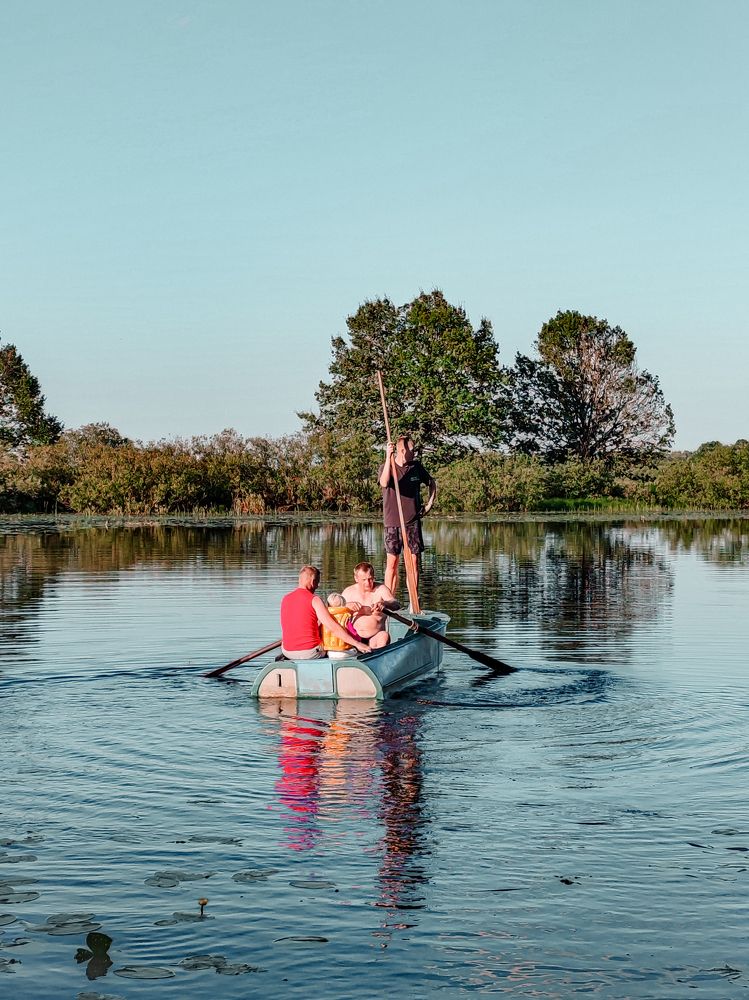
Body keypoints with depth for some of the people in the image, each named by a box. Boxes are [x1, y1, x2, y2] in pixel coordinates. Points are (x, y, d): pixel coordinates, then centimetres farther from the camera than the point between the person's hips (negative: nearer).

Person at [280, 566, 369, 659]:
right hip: (310, 652, -6)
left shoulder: (285, 599, 5)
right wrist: (357, 644, -11)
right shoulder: (314, 600, -12)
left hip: (287, 652, 6)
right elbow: (333, 628, -15)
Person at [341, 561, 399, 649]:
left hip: (375, 636, -1)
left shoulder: (381, 589, 2)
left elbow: (396, 605, -13)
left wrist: (384, 603, -38)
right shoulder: (349, 592, 8)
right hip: (354, 636, 2)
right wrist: (347, 605, -23)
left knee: (384, 636, -34)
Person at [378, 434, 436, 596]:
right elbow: (384, 483, -26)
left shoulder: (416, 467, 8)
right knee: (392, 564, -2)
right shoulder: (386, 467, -3)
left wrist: (429, 504, 10)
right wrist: (388, 457, -32)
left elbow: (432, 484, 24)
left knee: (414, 562, 1)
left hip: (413, 521, 3)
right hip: (393, 522, -3)